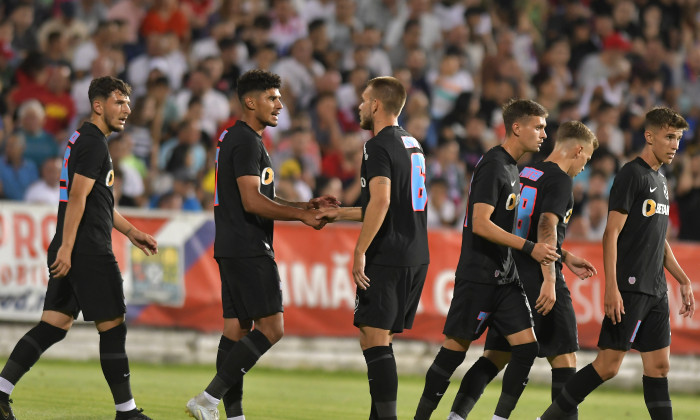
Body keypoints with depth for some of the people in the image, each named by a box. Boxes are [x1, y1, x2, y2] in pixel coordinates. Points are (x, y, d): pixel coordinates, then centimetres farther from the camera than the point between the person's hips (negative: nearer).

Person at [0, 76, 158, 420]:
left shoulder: (84, 140, 21)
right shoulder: (93, 143, -11)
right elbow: (77, 197, -19)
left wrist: (130, 231, 31)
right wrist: (66, 247, -23)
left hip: (70, 251, 10)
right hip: (88, 250, -10)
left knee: (54, 325, 6)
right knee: (112, 326, -3)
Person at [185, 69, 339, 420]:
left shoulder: (233, 138, 20)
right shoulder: (246, 142, -13)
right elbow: (253, 202, -20)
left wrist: (306, 206, 16)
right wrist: (301, 215, -15)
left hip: (231, 250, 11)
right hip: (248, 250, -11)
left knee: (236, 328, 7)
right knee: (270, 328, -10)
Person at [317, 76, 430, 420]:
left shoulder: (379, 146, -10)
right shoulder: (412, 145, 19)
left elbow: (381, 201, -23)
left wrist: (360, 251, -19)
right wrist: (339, 214, 30)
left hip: (386, 259, -9)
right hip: (416, 258, 9)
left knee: (373, 340, -10)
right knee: (381, 342, 13)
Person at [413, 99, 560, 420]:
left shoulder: (510, 167, 16)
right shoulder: (492, 165, -14)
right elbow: (480, 225, -21)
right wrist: (529, 248, -22)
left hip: (505, 278, 9)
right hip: (478, 276, -9)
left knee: (526, 346, -3)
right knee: (455, 348, -3)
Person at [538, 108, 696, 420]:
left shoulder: (660, 181, 18)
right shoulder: (631, 175, -9)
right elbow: (611, 234, -14)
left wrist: (684, 281, 22)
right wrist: (611, 288, -20)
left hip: (656, 290, 8)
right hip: (630, 288, -8)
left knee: (658, 365, 4)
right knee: (608, 365, -9)